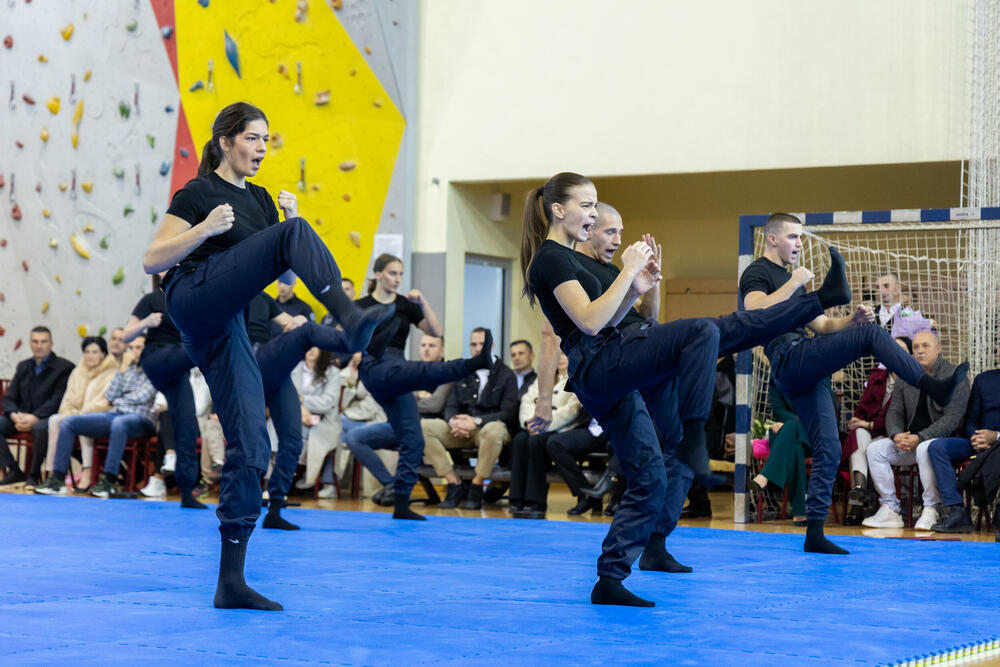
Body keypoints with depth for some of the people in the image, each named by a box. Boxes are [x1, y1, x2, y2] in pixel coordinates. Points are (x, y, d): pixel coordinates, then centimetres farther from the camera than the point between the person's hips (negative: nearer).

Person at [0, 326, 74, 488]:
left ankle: (34, 475, -22)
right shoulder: (23, 367, 19)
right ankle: (14, 472, -12)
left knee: (41, 428, -39)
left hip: (47, 418, -6)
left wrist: (35, 417, -23)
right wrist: (14, 415, -11)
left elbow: (58, 400, -11)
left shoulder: (64, 367, 0)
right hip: (22, 416, 6)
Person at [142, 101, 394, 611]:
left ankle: (231, 582, -1)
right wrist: (207, 228, -14)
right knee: (294, 233, -23)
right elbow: (152, 261, -2)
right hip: (195, 298, -7)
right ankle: (350, 319, -45)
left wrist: (290, 222, 4)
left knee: (250, 446, -3)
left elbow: (285, 271, 20)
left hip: (226, 326, 7)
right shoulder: (198, 193, 4)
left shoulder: (259, 199, 24)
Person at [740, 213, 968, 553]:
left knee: (829, 450, 3)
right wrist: (793, 283, -16)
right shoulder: (757, 273, 2)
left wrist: (851, 319, 8)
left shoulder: (790, 278, 30)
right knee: (871, 335, -19)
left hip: (804, 376, 9)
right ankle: (932, 386, -25)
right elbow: (755, 312, -20)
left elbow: (821, 325, 27)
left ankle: (814, 534, 4)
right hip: (790, 359, -9)